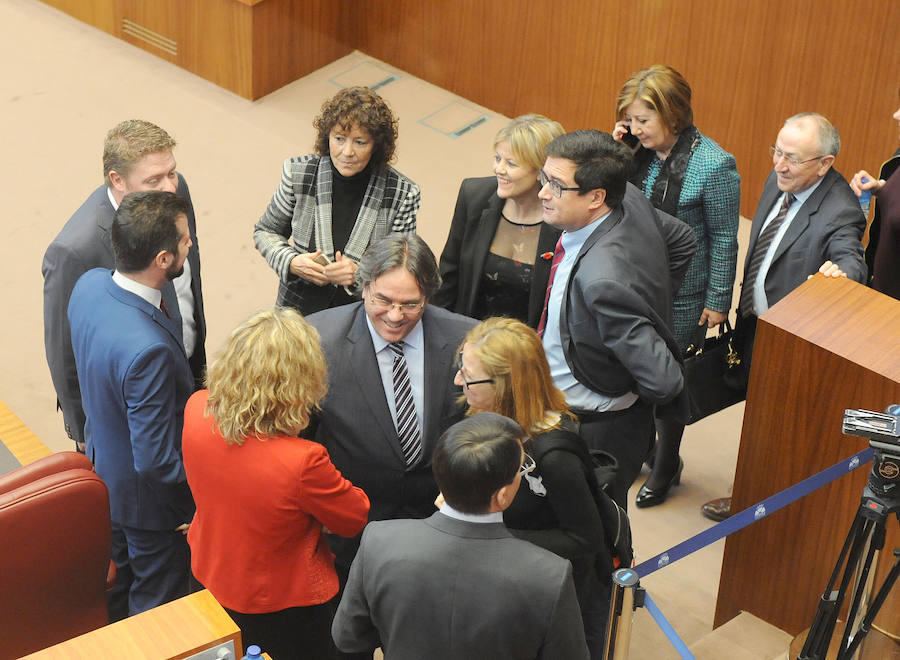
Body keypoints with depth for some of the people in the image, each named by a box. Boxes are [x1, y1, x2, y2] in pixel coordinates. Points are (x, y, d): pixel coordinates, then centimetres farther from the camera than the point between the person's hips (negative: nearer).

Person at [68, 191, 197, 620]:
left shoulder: (89, 284, -16)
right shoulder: (148, 349, -43)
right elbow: (156, 461, -33)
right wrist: (199, 503, -16)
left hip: (102, 470, 8)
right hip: (147, 502, -8)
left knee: (116, 586, 33)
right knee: (155, 602, 20)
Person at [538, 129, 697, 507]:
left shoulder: (603, 279, -37)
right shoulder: (630, 200, -10)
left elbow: (662, 381, -33)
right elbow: (683, 240, 12)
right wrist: (647, 299, 12)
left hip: (597, 434, -9)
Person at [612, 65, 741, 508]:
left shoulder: (714, 166, -20)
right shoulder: (641, 151, -5)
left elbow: (723, 239, -12)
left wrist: (718, 301, -8)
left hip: (680, 297, -5)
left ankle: (666, 467, 33)